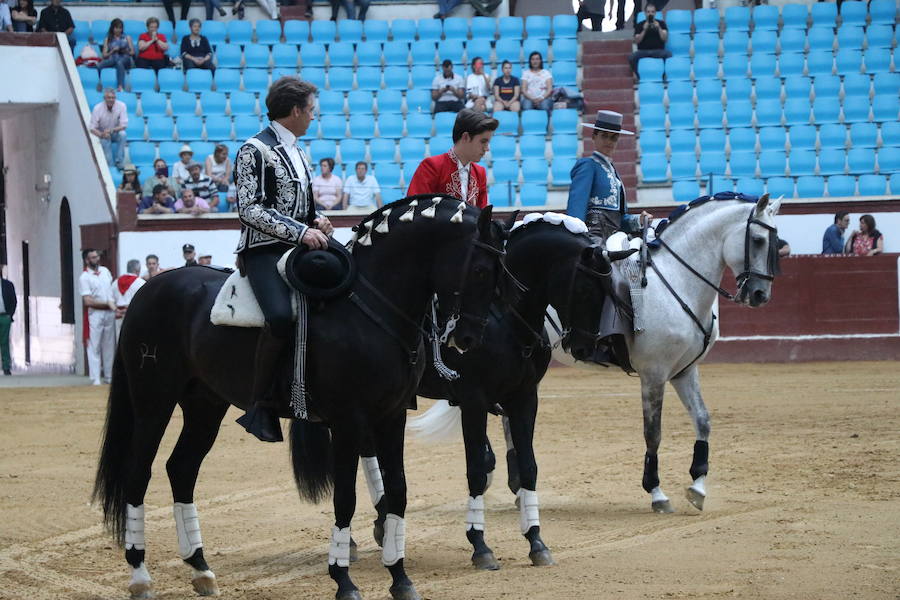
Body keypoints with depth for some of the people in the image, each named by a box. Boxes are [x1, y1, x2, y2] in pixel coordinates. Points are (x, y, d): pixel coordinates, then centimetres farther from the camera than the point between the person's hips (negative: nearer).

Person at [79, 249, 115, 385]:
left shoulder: (105, 271, 9)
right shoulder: (84, 278, -9)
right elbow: (88, 301, -14)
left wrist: (115, 304, 6)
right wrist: (107, 304, -12)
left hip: (110, 313, 6)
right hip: (95, 313, -6)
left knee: (109, 346, 10)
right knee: (94, 347, -5)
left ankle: (109, 376, 18)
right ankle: (95, 379, -4)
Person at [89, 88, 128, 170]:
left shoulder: (121, 105, -16)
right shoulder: (98, 108, -17)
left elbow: (123, 125, -17)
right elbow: (92, 128, -15)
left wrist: (111, 130, -34)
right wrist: (101, 134, -36)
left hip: (116, 133, 1)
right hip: (103, 134, -1)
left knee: (122, 134, -32)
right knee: (105, 141, -34)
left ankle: (119, 162, -25)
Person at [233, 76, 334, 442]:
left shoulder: (296, 154, 21)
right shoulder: (255, 150, -5)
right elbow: (250, 209, -13)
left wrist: (317, 221, 7)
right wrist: (301, 231, -20)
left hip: (299, 249, 9)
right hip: (264, 251, -9)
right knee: (282, 316, -32)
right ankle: (261, 406, -24)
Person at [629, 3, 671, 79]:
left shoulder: (661, 23, 10)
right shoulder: (640, 25, 10)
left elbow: (665, 39, 0)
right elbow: (637, 41, 0)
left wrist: (659, 28, -14)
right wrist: (644, 30, -12)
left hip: (658, 50, 0)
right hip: (643, 51, 0)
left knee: (669, 55, -32)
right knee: (632, 56, -31)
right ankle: (638, 77, -13)